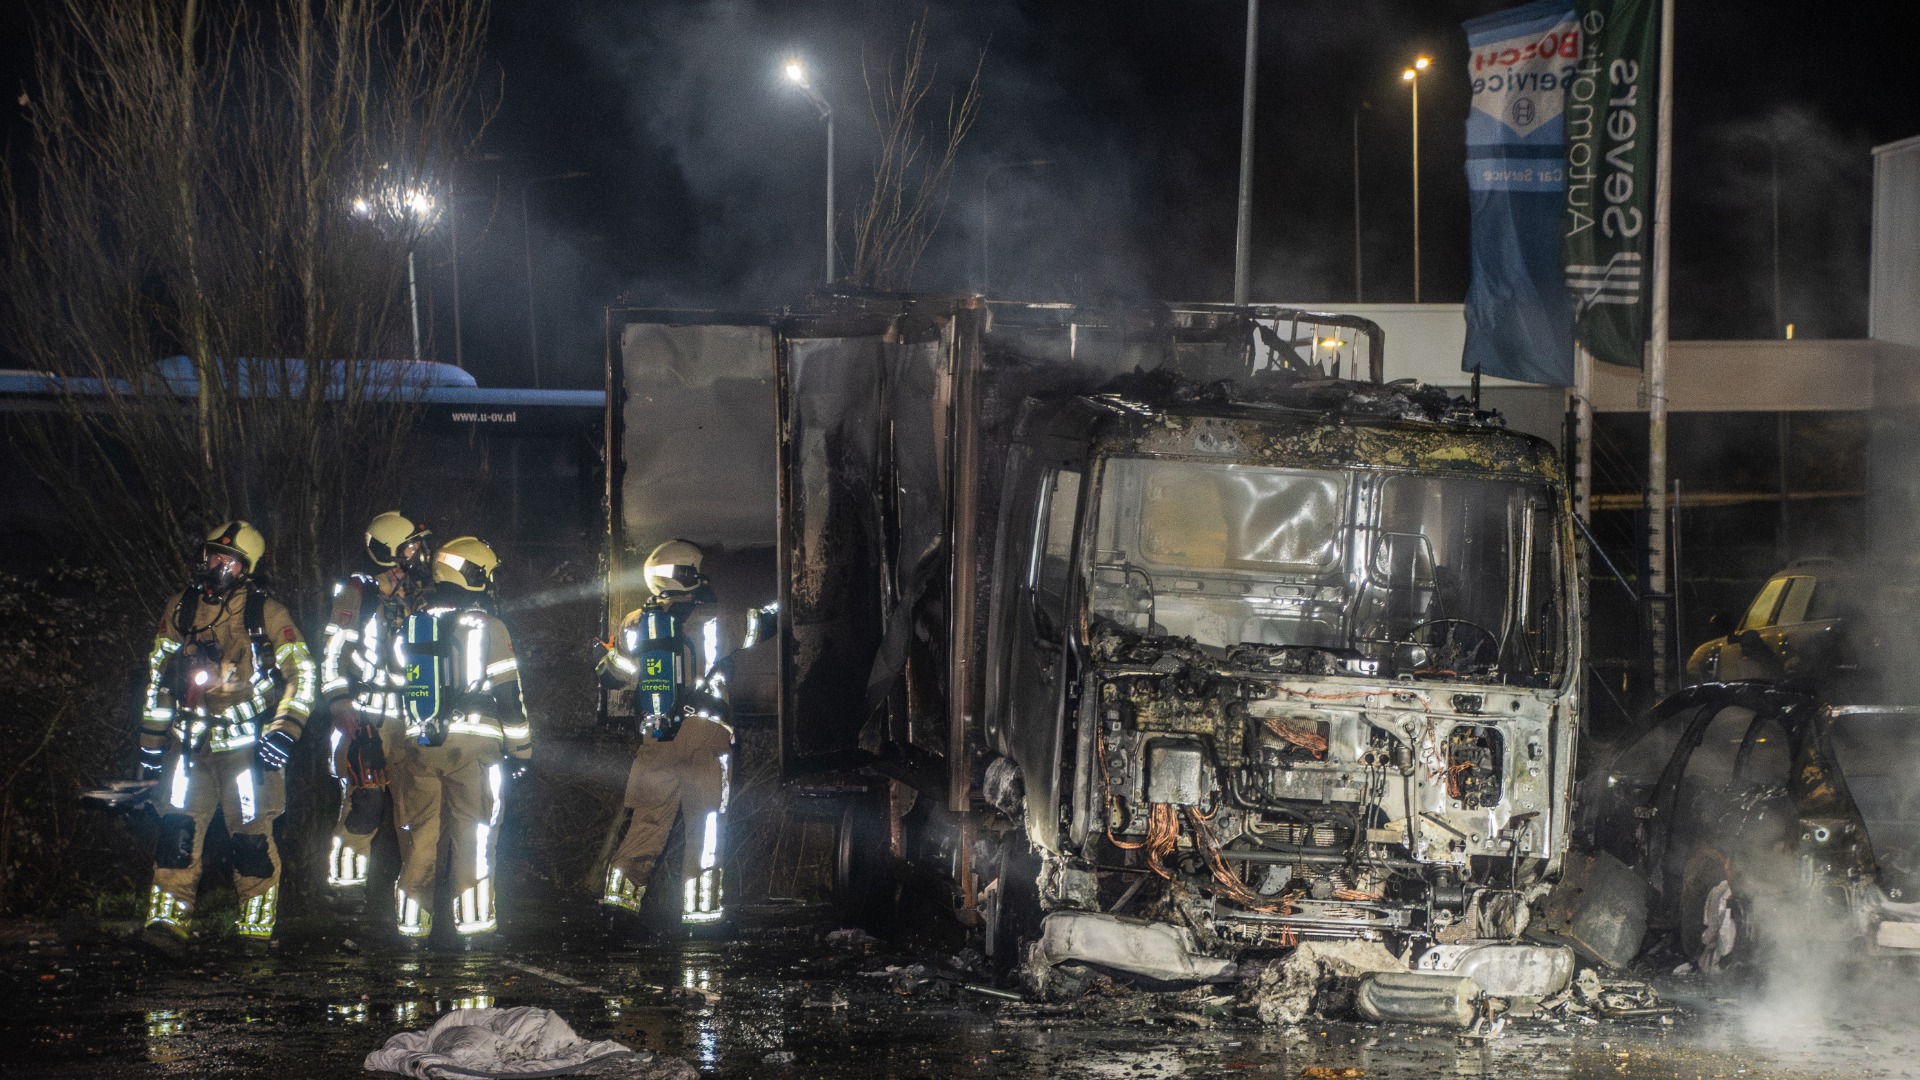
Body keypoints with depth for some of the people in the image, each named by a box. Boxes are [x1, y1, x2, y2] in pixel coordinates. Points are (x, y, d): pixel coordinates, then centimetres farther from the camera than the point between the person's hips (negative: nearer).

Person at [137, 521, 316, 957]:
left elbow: (302, 673, -1)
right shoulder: (181, 609, 6)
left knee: (252, 835, 0)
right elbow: (158, 676, 14)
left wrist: (284, 732, -11)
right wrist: (151, 741, 13)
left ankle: (256, 928, 10)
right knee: (178, 830, -9)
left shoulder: (266, 613, -4)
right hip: (191, 742, 3)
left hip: (247, 745, -3)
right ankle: (168, 923, -10)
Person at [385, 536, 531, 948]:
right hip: (472, 746, -4)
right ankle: (473, 926, 2)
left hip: (414, 746, 4)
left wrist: (391, 746, 22)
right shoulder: (486, 627, -4)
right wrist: (521, 750, 3)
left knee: (418, 838, 9)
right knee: (473, 839, 3)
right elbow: (508, 694, -5)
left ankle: (412, 927, 10)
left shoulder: (410, 625, 10)